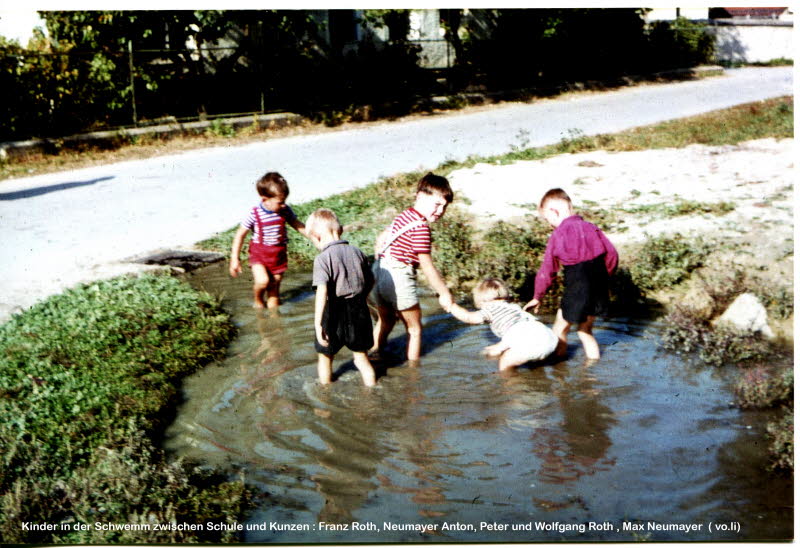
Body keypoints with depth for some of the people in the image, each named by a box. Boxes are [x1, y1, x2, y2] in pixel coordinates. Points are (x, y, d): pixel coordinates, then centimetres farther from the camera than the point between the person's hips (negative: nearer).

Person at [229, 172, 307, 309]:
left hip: (279, 255, 4)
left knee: (275, 285, 11)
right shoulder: (255, 214, -17)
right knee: (262, 281, -20)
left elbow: (297, 225, 9)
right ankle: (257, 300, 11)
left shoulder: (285, 211, -7)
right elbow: (240, 235, -9)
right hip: (259, 255, -3)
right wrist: (234, 259, -10)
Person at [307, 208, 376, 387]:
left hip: (335, 314, -4)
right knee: (361, 356, 21)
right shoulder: (357, 253, 0)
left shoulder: (323, 258, -17)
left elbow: (322, 292, -24)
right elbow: (370, 281, 10)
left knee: (325, 357, 18)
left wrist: (317, 323, -22)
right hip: (359, 311, 5)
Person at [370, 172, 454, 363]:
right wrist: (444, 293, -11)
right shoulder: (420, 227, -18)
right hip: (398, 278, -9)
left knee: (385, 320, 30)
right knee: (414, 329, 7)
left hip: (379, 271, 9)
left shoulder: (404, 216, 11)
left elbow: (381, 239, 23)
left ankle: (374, 355, 43)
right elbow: (427, 266, -18)